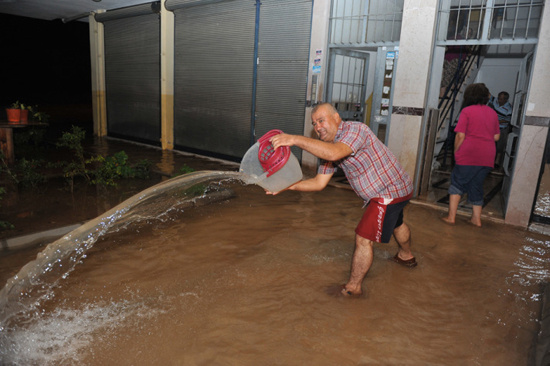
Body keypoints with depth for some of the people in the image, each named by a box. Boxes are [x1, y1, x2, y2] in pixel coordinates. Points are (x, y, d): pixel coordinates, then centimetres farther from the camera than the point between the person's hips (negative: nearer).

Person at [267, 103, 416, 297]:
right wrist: (289, 185, -17)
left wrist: (295, 139, -52)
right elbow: (319, 182, -4)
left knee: (364, 239, -11)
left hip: (389, 192, -10)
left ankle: (352, 288, 6)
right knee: (396, 223, 34)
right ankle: (406, 256, 63)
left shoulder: (355, 130, -27)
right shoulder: (329, 145, 0)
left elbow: (334, 153, -48)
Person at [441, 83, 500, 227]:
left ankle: (451, 217, 1)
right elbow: (496, 137, 14)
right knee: (476, 185, 15)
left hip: (468, 155, -5)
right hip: (487, 157, 5)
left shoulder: (467, 111, -5)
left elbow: (460, 135, -11)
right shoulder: (492, 113, 11)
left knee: (457, 183, 5)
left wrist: (456, 152, 0)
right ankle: (476, 218, 20)